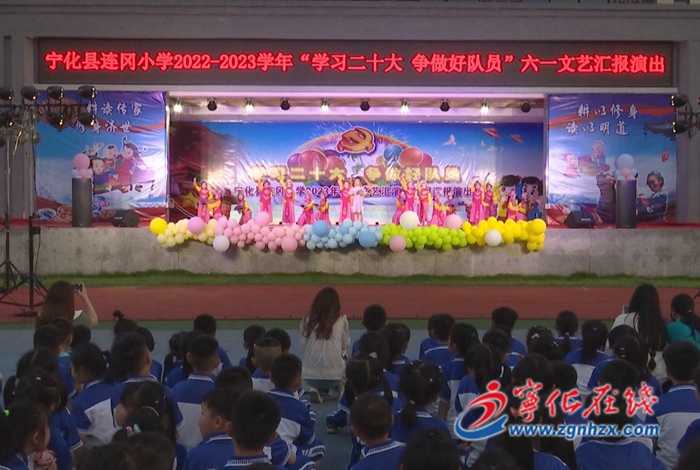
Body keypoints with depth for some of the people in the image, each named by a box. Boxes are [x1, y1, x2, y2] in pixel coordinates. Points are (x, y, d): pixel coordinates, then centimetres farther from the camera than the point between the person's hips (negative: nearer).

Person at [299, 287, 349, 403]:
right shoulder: (341, 320, -3)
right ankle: (336, 391, 8)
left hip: (309, 375, 1)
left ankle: (314, 389, 8)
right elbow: (345, 345, 9)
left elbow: (304, 344, 9)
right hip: (333, 375, -1)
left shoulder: (307, 320, 0)